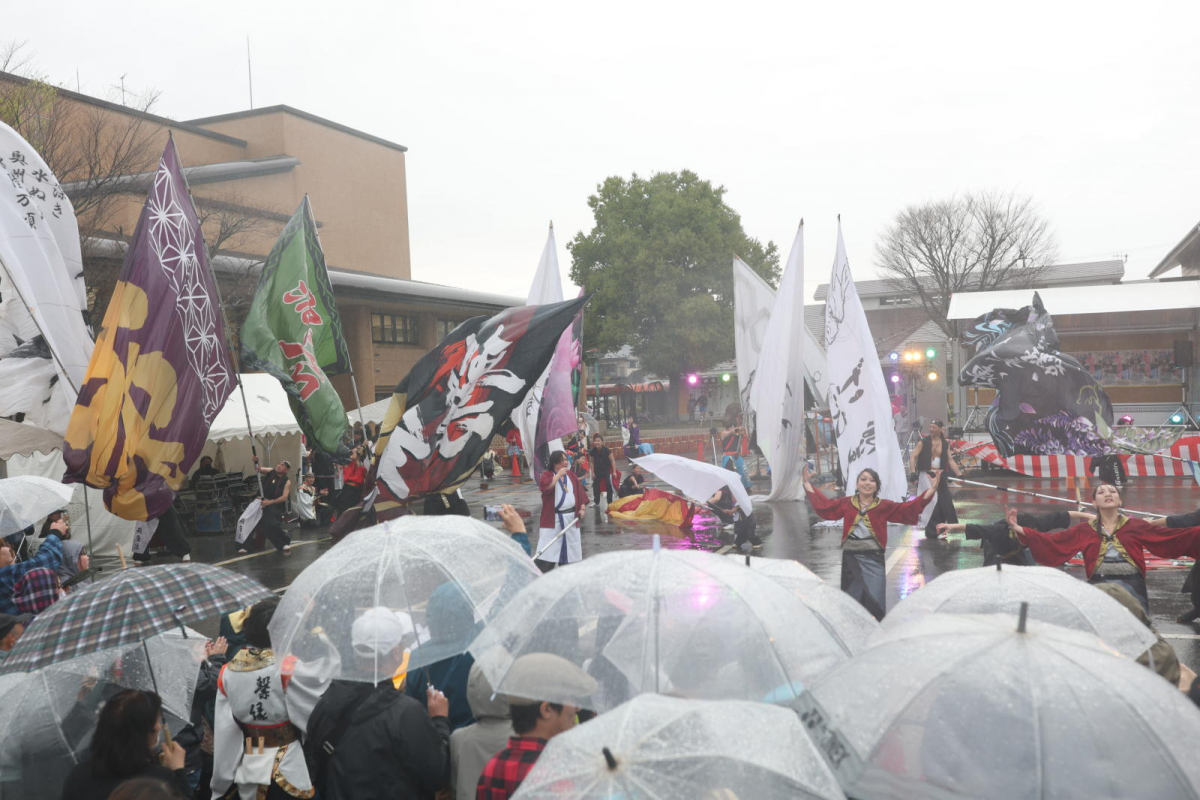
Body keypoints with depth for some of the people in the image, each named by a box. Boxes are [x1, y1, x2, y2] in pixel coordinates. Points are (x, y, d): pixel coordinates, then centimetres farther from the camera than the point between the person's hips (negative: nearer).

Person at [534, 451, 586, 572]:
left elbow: (579, 492, 14)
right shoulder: (547, 475, -5)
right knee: (548, 548, -11)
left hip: (571, 517, 6)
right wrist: (559, 474, -21)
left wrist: (581, 508, 2)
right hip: (553, 518, -6)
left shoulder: (571, 475, 11)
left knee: (570, 546, 14)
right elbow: (544, 486, -27)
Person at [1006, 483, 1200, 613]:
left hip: (1132, 587, 0)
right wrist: (1019, 529, -9)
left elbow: (1175, 537, 3)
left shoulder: (1137, 526, 9)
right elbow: (1050, 541, 1)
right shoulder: (1084, 530, 9)